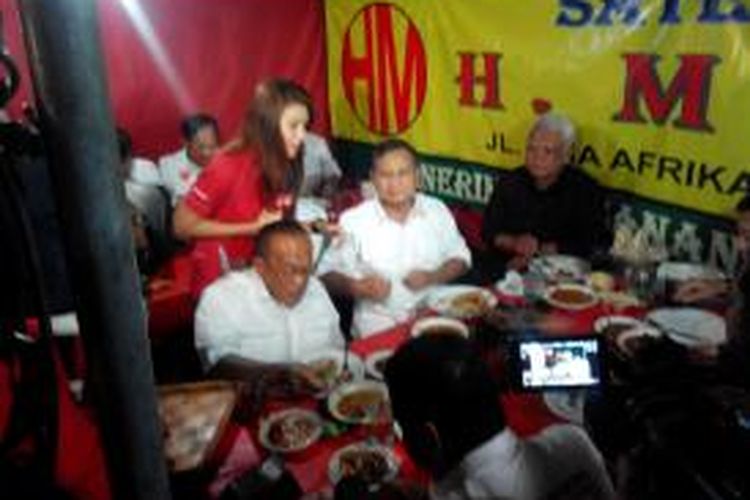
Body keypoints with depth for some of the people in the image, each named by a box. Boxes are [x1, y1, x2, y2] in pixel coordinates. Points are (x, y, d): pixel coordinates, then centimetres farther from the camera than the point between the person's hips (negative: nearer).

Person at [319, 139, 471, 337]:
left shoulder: (437, 210, 6)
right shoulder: (352, 221, -4)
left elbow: (460, 258, 14)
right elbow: (327, 273, 1)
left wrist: (433, 277, -5)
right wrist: (356, 287, -18)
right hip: (378, 325, -3)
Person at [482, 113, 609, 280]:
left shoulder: (586, 190, -1)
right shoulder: (509, 183, 8)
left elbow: (592, 245, -5)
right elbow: (489, 232, 10)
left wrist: (540, 250, -11)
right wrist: (514, 242, -11)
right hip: (506, 272, 3)